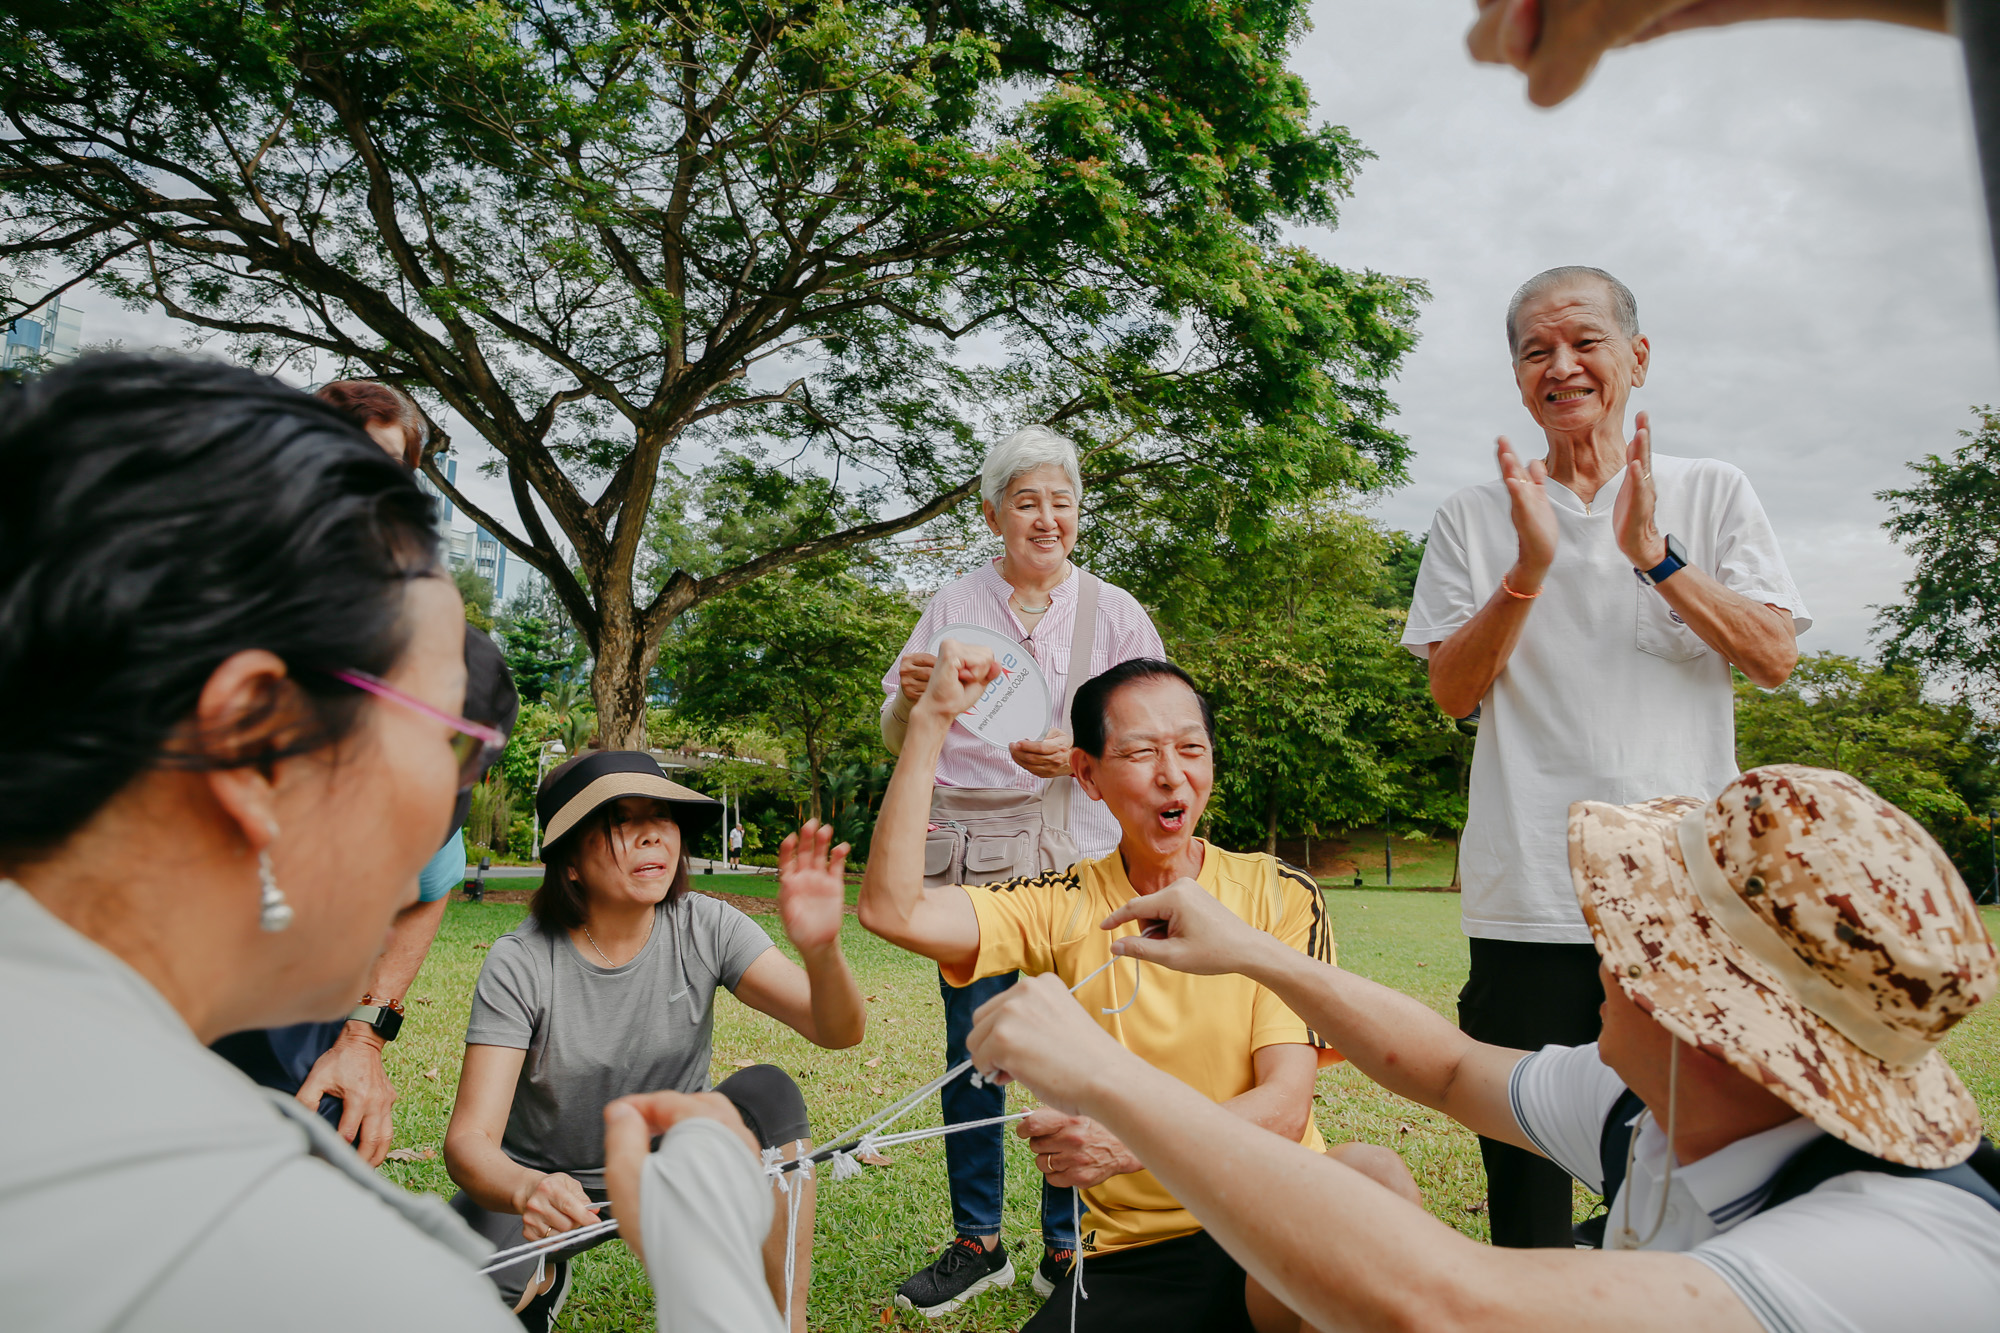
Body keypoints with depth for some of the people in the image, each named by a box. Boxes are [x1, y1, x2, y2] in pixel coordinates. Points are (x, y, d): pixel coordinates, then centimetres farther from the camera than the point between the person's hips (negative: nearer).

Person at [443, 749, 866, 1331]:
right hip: (548, 1182, -1)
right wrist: (526, 1190, -49)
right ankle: (542, 1280, 9)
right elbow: (470, 1140, -25)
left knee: (766, 1094, -27)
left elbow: (837, 1031, -24)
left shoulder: (704, 928, -16)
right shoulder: (520, 965, -21)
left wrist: (821, 949, -47)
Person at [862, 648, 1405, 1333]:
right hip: (1129, 1260, 1)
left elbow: (1285, 1106, -10)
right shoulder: (1066, 905, 2)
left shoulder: (1281, 895, -2)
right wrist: (931, 718, -15)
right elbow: (893, 910, -13)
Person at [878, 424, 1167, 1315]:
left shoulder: (1114, 612, 7)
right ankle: (976, 1242, 23)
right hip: (969, 855, 1)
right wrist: (909, 699, -12)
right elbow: (898, 741, 10)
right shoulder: (952, 607, 10)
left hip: (1077, 856, -1)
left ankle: (1068, 1248, 19)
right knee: (970, 1052, 6)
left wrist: (1079, 752, -14)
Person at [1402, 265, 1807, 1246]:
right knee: (1525, 1173, 5)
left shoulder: (1713, 495, 9)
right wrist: (1531, 568, -14)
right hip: (1530, 897, 0)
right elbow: (1453, 692, 0)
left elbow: (1774, 659, 0)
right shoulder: (1474, 518, 7)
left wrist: (1654, 555, -13)